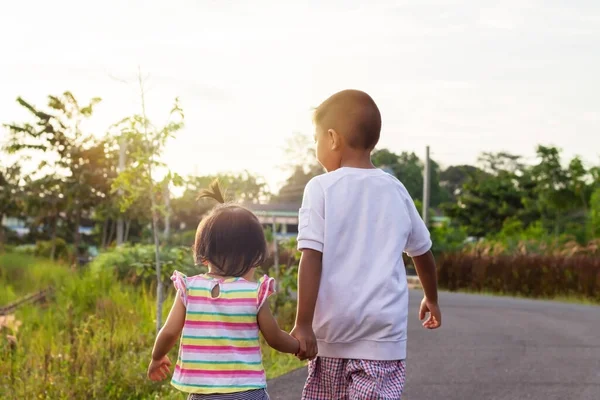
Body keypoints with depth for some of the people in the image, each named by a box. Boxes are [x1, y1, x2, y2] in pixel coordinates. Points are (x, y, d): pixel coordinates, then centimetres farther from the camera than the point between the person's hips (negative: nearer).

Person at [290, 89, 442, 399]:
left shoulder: (321, 189, -4)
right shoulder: (395, 191, 8)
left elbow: (311, 258, -13)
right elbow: (422, 252, 21)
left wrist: (303, 324, -11)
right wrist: (431, 299, 38)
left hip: (333, 330, -1)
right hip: (383, 333, 2)